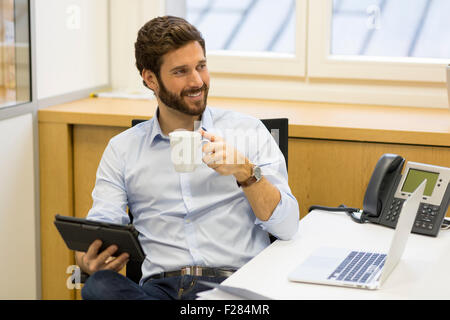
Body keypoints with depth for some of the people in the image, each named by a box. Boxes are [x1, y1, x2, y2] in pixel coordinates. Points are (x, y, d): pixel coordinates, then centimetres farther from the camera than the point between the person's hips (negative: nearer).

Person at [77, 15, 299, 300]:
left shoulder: (248, 132, 12)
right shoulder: (122, 149, 17)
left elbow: (287, 226, 4)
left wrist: (245, 172, -13)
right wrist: (87, 258, -18)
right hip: (160, 285, 3)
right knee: (99, 287, -32)